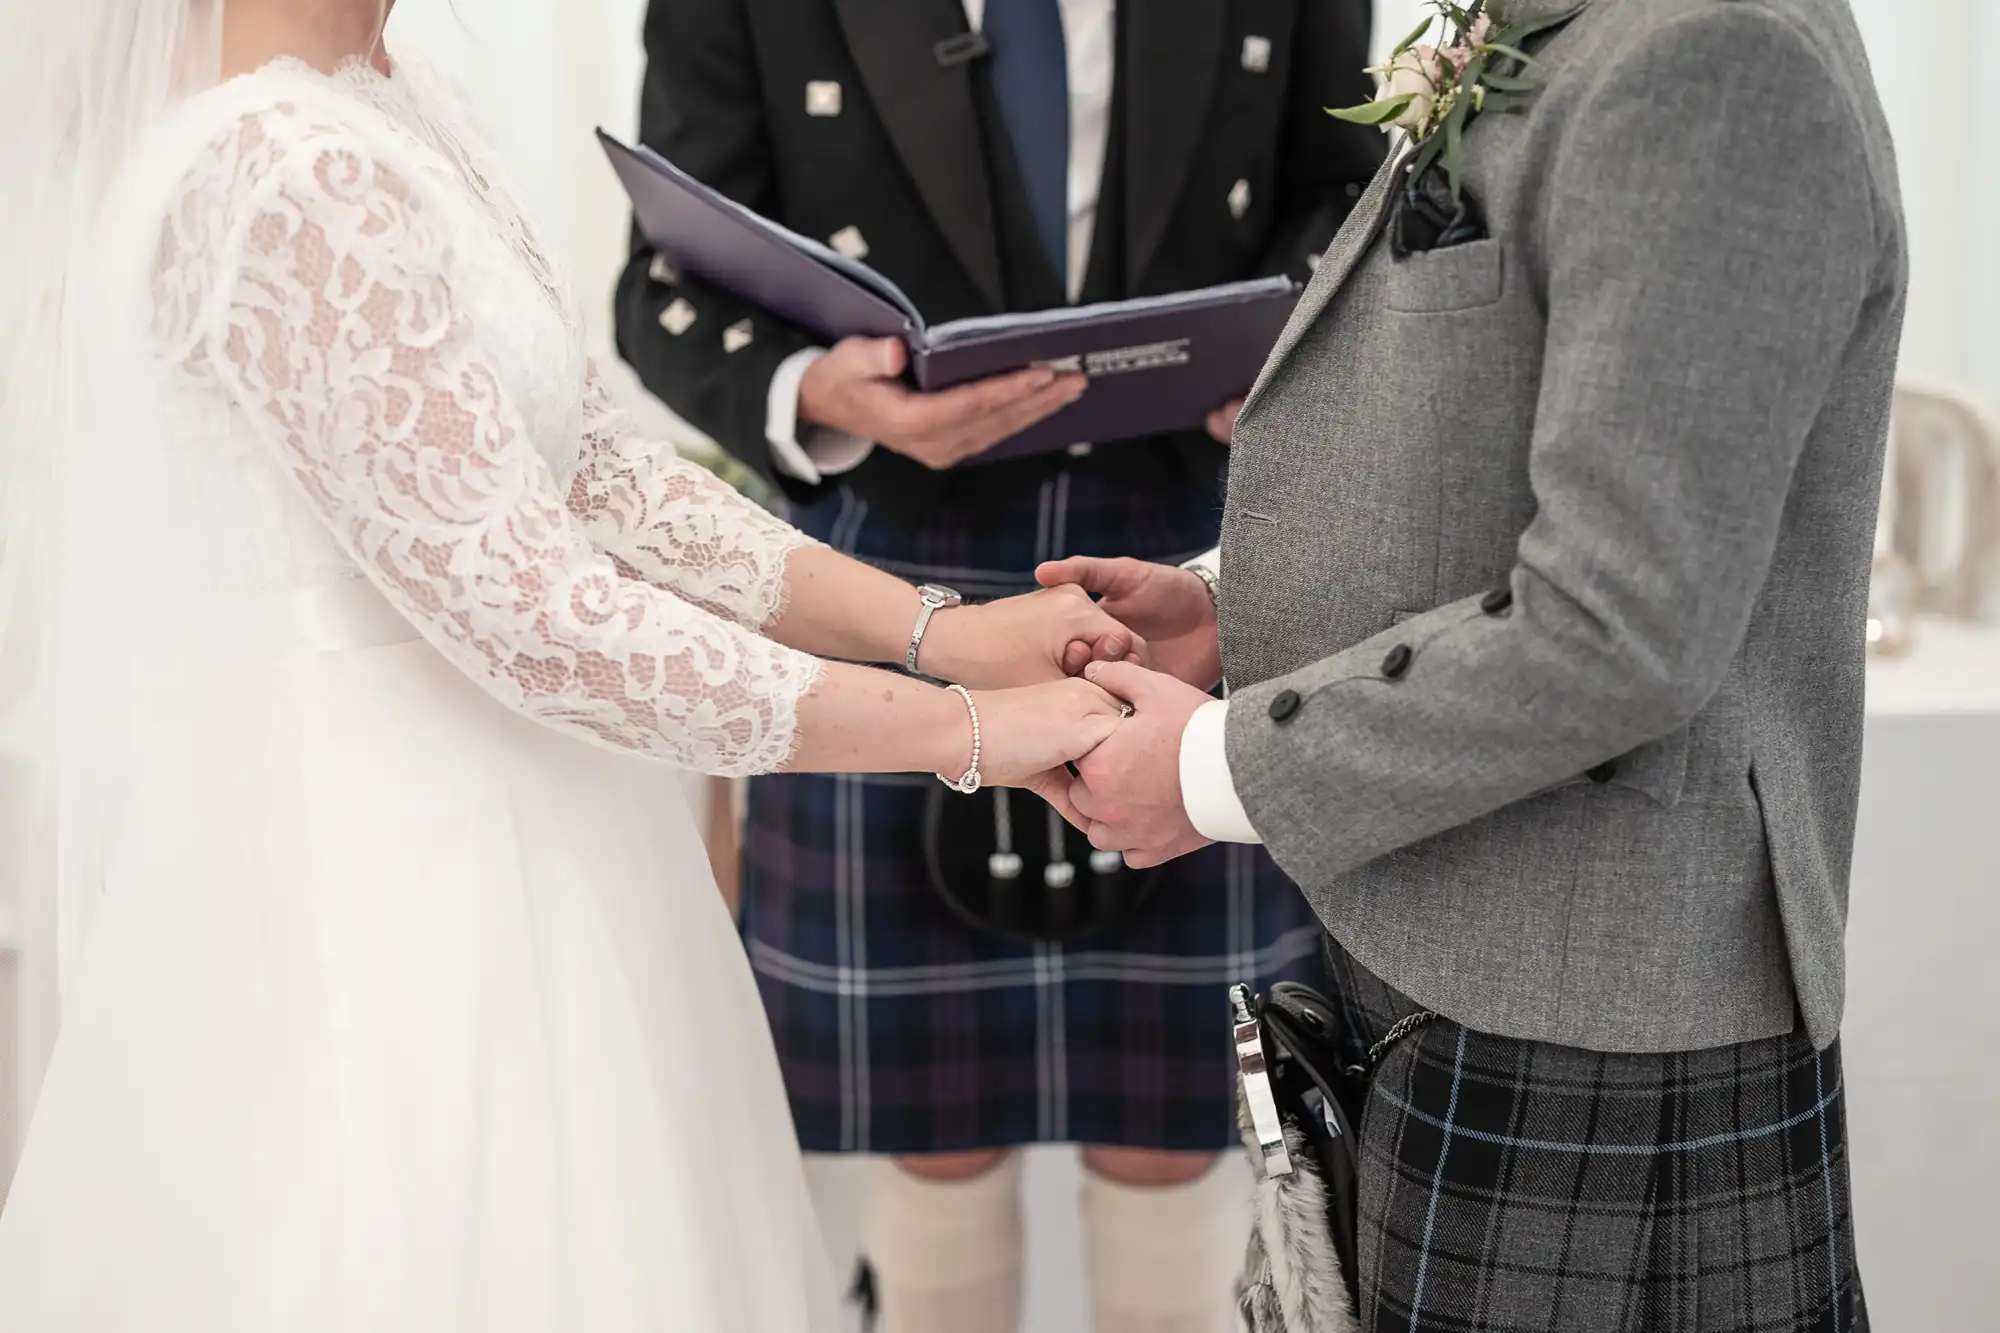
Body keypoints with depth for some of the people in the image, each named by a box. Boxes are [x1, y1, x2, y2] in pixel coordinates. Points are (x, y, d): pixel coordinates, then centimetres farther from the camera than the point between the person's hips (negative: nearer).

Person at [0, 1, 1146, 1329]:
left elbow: (588, 469, 7)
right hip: (376, 860, -9)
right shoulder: (283, 173, -23)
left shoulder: (378, 108, 6)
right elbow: (524, 611, -24)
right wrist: (969, 730, -18)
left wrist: (940, 627, 0)